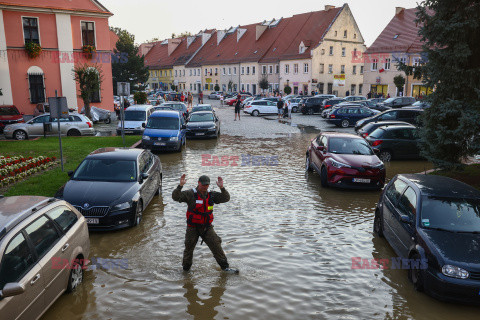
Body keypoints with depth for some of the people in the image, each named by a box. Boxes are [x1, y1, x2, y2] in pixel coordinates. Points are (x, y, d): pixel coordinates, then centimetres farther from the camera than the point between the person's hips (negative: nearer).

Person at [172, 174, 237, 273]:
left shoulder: (211, 195, 3)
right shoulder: (190, 194, -10)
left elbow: (226, 198, -2)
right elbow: (175, 197, -20)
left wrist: (222, 188, -17)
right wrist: (180, 186, -35)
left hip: (207, 227, 3)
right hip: (193, 227, -2)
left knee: (216, 245, -1)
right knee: (189, 247, 8)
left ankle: (225, 267, 9)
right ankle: (186, 269, 29)